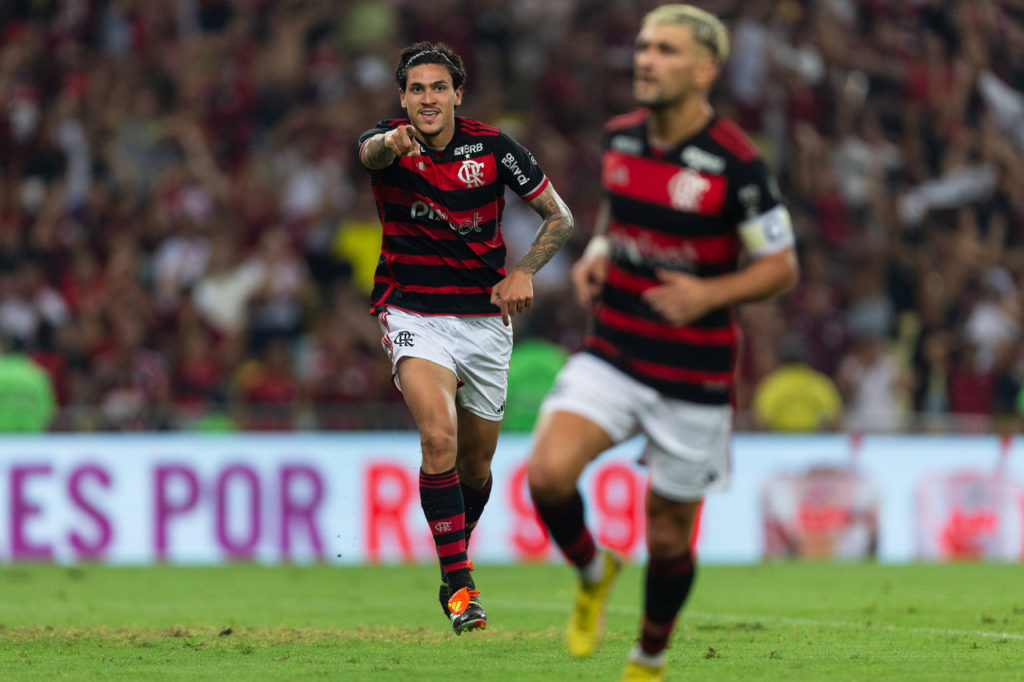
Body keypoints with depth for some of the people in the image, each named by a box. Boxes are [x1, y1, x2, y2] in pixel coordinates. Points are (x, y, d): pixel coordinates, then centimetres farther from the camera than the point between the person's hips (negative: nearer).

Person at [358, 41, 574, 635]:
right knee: (439, 438, -25)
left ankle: (458, 551, 41)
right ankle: (457, 584, -19)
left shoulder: (492, 147, -4)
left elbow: (560, 217, 2)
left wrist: (523, 272, -15)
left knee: (476, 465, 12)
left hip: (484, 319, 3)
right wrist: (394, 142, -60)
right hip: (414, 316, -2)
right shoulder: (387, 144, -8)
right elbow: (368, 154, -35)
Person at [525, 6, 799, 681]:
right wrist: (595, 255, 1)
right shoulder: (620, 137, 1)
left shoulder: (734, 163, -14)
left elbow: (782, 268, -8)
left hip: (694, 372, -3)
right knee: (548, 473, -22)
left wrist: (710, 294, -24)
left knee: (667, 535, 8)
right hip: (612, 354, 3)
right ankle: (592, 573, 10)